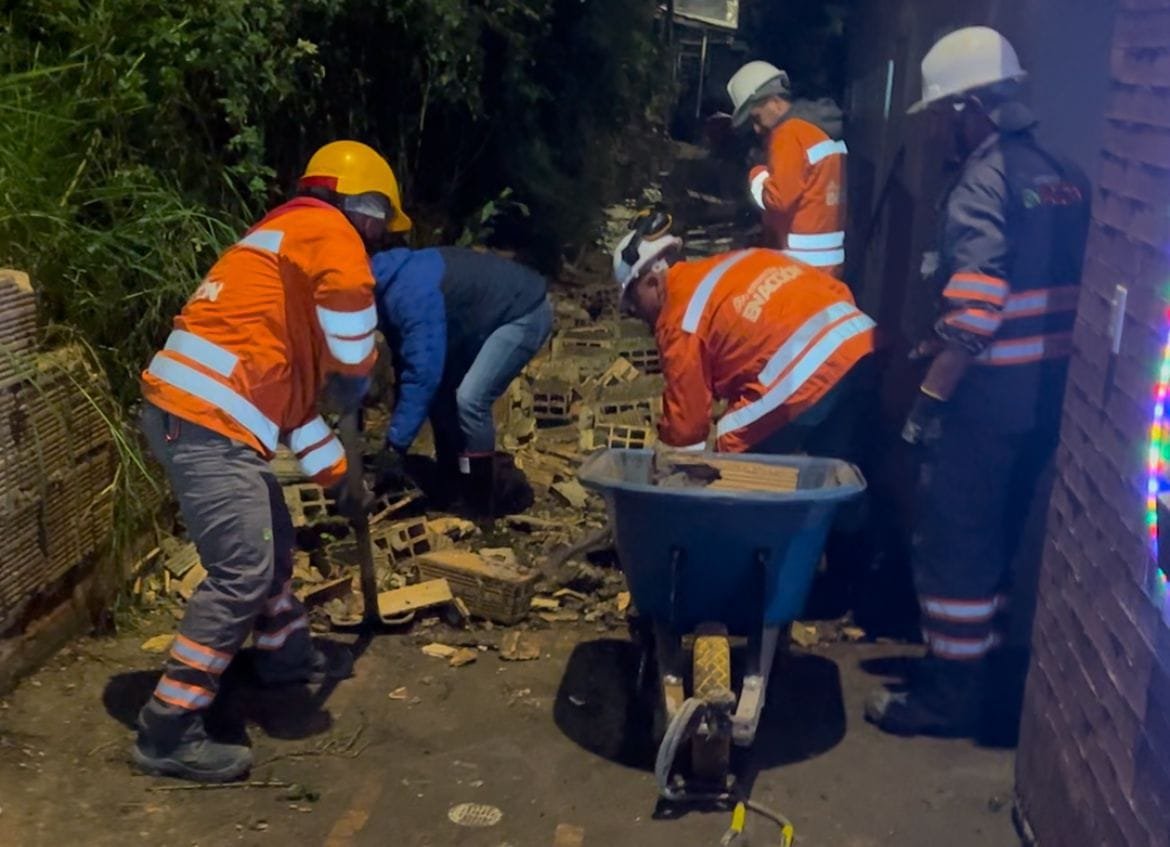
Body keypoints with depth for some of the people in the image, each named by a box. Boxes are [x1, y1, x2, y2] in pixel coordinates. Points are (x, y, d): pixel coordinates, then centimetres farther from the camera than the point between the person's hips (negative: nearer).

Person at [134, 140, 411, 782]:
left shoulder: (287, 242, 27)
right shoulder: (326, 232, -2)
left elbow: (288, 380, 29)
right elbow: (351, 346, -16)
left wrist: (333, 469, 29)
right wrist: (357, 386, 7)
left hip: (190, 412, 10)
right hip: (205, 420, -10)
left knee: (270, 542, 23)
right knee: (243, 573, -8)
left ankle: (286, 656, 42)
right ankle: (168, 732, -2)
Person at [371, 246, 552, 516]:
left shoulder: (411, 296, -30)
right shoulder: (390, 285, 1)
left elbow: (423, 373, -31)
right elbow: (408, 359, 12)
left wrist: (397, 442, -23)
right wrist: (400, 424, 16)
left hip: (525, 312, -10)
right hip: (491, 311, 10)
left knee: (470, 399, -17)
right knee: (441, 390, 8)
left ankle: (486, 496, 0)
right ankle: (454, 481, 20)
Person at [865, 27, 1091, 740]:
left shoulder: (984, 183, -15)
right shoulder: (1065, 177, 11)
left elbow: (975, 311, -25)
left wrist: (930, 396, -19)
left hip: (992, 394, -8)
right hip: (1049, 390, 8)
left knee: (954, 537, 3)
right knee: (1000, 532, 21)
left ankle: (952, 690, 12)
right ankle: (994, 664, 33)